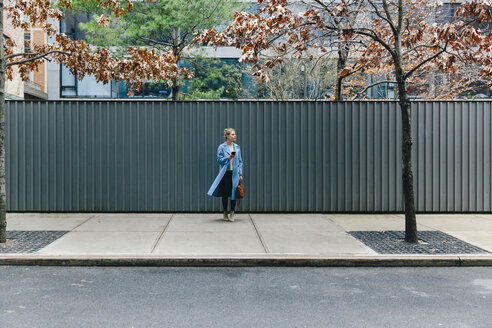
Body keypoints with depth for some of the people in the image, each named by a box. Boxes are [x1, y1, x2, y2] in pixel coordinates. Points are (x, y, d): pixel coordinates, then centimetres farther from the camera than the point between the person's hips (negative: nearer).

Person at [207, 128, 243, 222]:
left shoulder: (237, 147, 9)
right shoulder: (222, 147, -2)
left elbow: (240, 161, 11)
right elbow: (219, 160, -2)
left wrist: (240, 174, 6)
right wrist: (228, 158, -19)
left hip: (234, 173, 2)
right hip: (225, 173, -2)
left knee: (233, 193, -1)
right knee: (225, 194, 4)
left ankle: (232, 214, 9)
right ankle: (225, 213, 18)